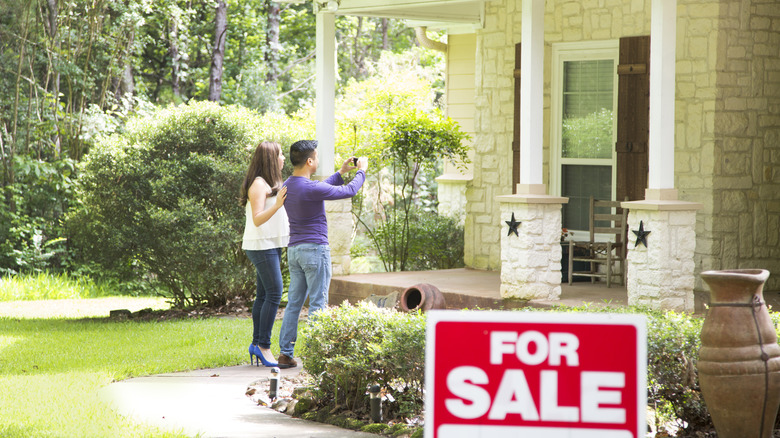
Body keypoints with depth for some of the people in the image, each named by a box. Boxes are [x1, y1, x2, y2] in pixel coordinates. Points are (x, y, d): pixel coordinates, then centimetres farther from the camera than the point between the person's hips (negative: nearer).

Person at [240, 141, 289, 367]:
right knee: (274, 292, -14)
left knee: (264, 295, 8)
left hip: (271, 245, 10)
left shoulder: (271, 183, 17)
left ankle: (257, 344, 10)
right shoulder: (258, 185, -14)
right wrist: (277, 205, -33)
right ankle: (263, 345, -13)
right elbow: (257, 219, -21)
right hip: (261, 245, -10)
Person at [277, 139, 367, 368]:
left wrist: (340, 173, 27)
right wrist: (361, 171, 10)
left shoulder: (288, 185, 7)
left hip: (294, 250, 8)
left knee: (294, 302, 10)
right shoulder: (310, 189, -18)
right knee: (317, 304, -3)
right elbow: (349, 191, -8)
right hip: (315, 249, -8)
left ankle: (285, 354, 9)